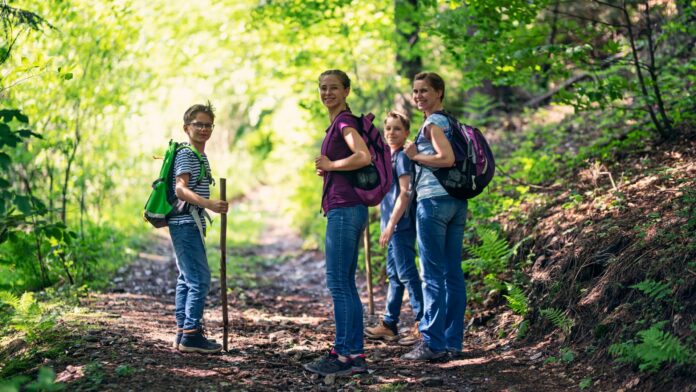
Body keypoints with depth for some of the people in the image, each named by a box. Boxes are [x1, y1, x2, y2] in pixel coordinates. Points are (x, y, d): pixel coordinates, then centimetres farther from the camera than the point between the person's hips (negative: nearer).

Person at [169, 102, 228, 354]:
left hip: (189, 225, 10)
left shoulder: (200, 157, 18)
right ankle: (191, 335, -9)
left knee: (187, 279, 11)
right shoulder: (185, 155, -12)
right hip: (186, 225, -10)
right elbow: (181, 189, -26)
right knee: (200, 279, -11)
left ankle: (182, 333, 15)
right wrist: (210, 204, -38)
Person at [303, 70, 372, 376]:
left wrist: (330, 165, -12)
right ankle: (356, 356, 13)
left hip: (344, 210, -10)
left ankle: (342, 356, -6)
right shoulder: (337, 123, 20)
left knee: (338, 284, -8)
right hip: (348, 210, 10)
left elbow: (364, 156, -25)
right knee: (346, 285, 10)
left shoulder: (344, 121, -9)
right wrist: (327, 168, 13)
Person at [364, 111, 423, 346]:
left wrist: (390, 225, -21)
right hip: (393, 225, 10)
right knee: (394, 274, 13)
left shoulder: (402, 157, -11)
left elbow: (405, 193, -18)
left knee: (406, 273, -9)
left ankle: (423, 324, -7)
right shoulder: (390, 157, 17)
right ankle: (389, 325, 20)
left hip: (401, 224, -10)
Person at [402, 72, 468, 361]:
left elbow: (447, 158, -22)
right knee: (453, 273, 8)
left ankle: (433, 343, -5)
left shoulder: (433, 123, -9)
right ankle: (453, 341, 12)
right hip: (457, 201, 9)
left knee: (433, 275, -6)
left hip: (434, 200, -9)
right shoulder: (451, 121, 18)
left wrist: (415, 155, -10)